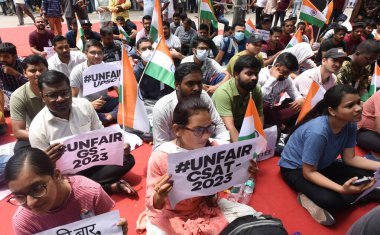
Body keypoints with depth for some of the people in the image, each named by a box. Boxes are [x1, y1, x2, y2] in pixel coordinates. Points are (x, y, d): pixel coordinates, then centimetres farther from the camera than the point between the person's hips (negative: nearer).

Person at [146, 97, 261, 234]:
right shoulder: (160, 157, -22)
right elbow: (153, 204, -16)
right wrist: (159, 197, -39)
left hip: (205, 205, 4)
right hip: (169, 214, -3)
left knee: (249, 214, -8)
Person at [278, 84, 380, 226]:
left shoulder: (350, 125, -14)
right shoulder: (317, 132, -36)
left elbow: (349, 158, -3)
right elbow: (309, 172, -27)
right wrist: (342, 189, -39)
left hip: (322, 165, 8)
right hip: (295, 168, -8)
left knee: (368, 176, -7)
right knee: (330, 200, -33)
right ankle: (309, 198, -2)